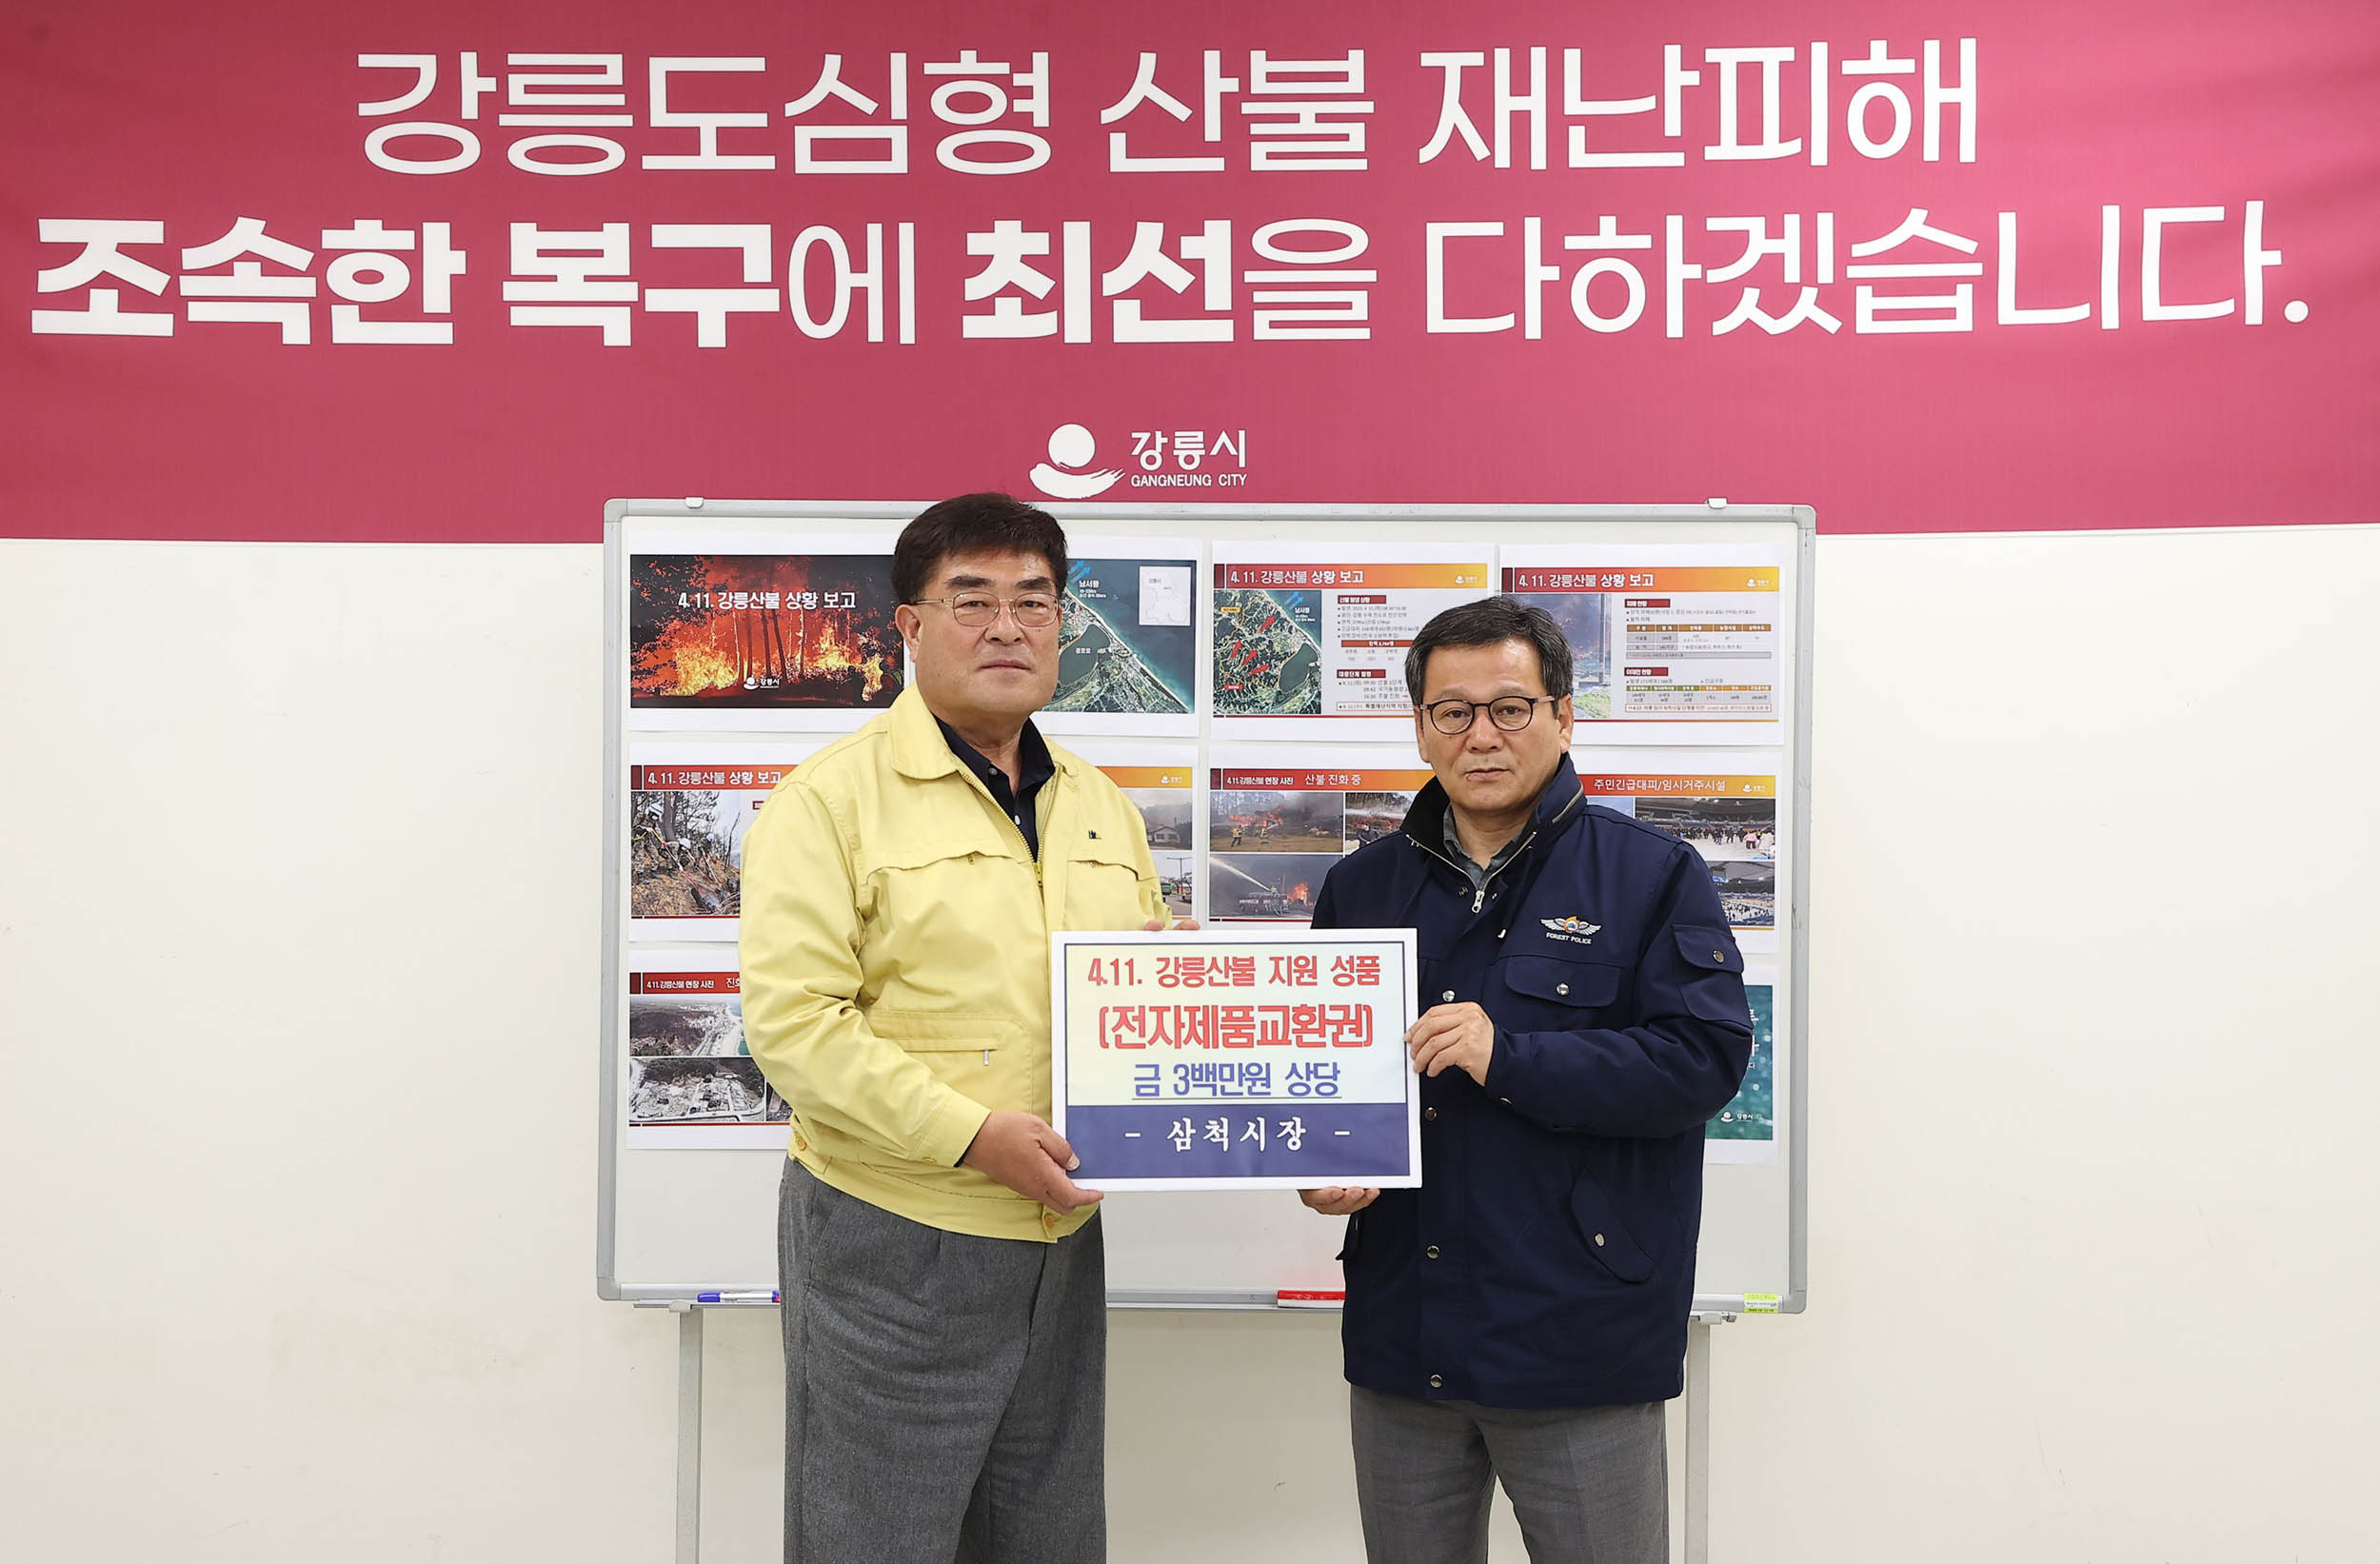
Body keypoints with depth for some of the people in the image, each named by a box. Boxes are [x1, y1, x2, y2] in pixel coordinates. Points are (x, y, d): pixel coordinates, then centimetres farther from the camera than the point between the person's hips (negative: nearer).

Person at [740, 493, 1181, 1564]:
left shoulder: (1102, 807, 12)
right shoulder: (834, 798, -8)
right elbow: (793, 1024, -16)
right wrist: (973, 1136, -21)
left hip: (1063, 1242, 6)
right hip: (892, 1248, -6)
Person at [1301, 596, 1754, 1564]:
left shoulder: (1652, 876, -2)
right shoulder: (1362, 886, 11)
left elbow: (1707, 1055, -14)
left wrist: (1511, 1057, -21)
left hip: (1580, 1340, -4)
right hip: (1402, 1340, 4)